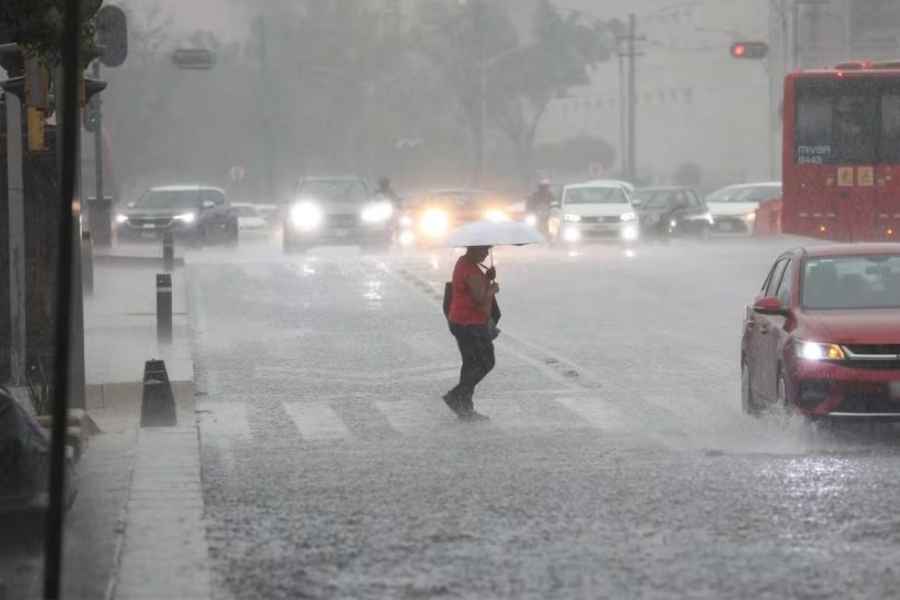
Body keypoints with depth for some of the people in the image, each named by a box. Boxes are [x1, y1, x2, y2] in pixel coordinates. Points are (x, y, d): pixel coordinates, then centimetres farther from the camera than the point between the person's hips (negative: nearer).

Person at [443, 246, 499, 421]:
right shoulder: (472, 271, -21)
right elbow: (481, 299, -25)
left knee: (471, 364, 14)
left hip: (460, 323, 10)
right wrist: (493, 288, -7)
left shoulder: (463, 262, 11)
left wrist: (488, 278, 0)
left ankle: (465, 408, 17)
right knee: (485, 363, -1)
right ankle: (455, 397, -1)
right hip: (472, 326, -10)